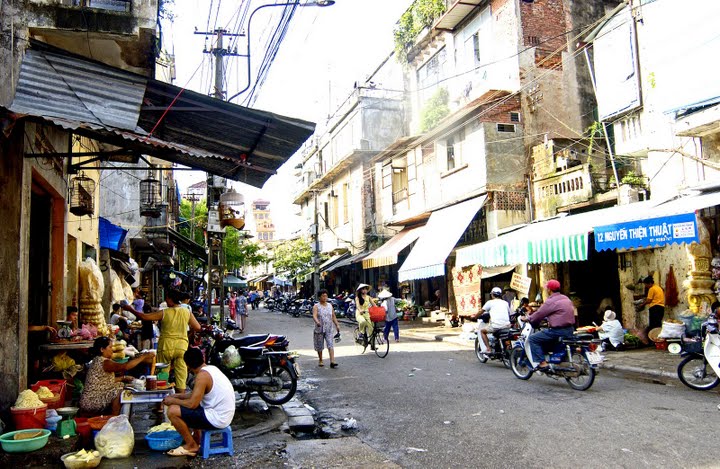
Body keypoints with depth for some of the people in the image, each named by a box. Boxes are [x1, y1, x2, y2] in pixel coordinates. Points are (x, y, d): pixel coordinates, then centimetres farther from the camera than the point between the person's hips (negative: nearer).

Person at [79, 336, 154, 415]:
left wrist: (123, 378, 5)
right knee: (118, 392, -20)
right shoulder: (103, 362, -21)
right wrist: (143, 357, -26)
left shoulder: (99, 360, 10)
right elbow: (125, 367, -33)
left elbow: (107, 381, 15)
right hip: (90, 402, -10)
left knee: (119, 384, 10)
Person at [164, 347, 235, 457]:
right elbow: (198, 395, 20)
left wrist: (173, 401, -5)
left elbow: (192, 404, -20)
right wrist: (177, 396, 18)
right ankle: (196, 441, 24)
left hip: (217, 419, -10)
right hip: (225, 416, 10)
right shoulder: (212, 369, 10)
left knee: (172, 411, -11)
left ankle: (191, 446, 3)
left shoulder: (202, 375, -17)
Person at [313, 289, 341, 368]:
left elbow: (333, 316, 16)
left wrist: (337, 325, 10)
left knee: (331, 345, -11)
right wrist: (317, 322, -39)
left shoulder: (330, 305, 10)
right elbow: (314, 316, -20)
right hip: (319, 329, -2)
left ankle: (332, 362, -18)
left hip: (329, 329, 2)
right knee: (319, 347, 10)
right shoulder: (316, 306, -4)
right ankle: (320, 360, 28)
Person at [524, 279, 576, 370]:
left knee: (533, 339, -3)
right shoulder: (566, 299, 13)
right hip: (570, 329, 9)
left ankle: (542, 363, -10)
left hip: (559, 331, -9)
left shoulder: (551, 301, -13)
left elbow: (539, 314, -8)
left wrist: (528, 318, 8)